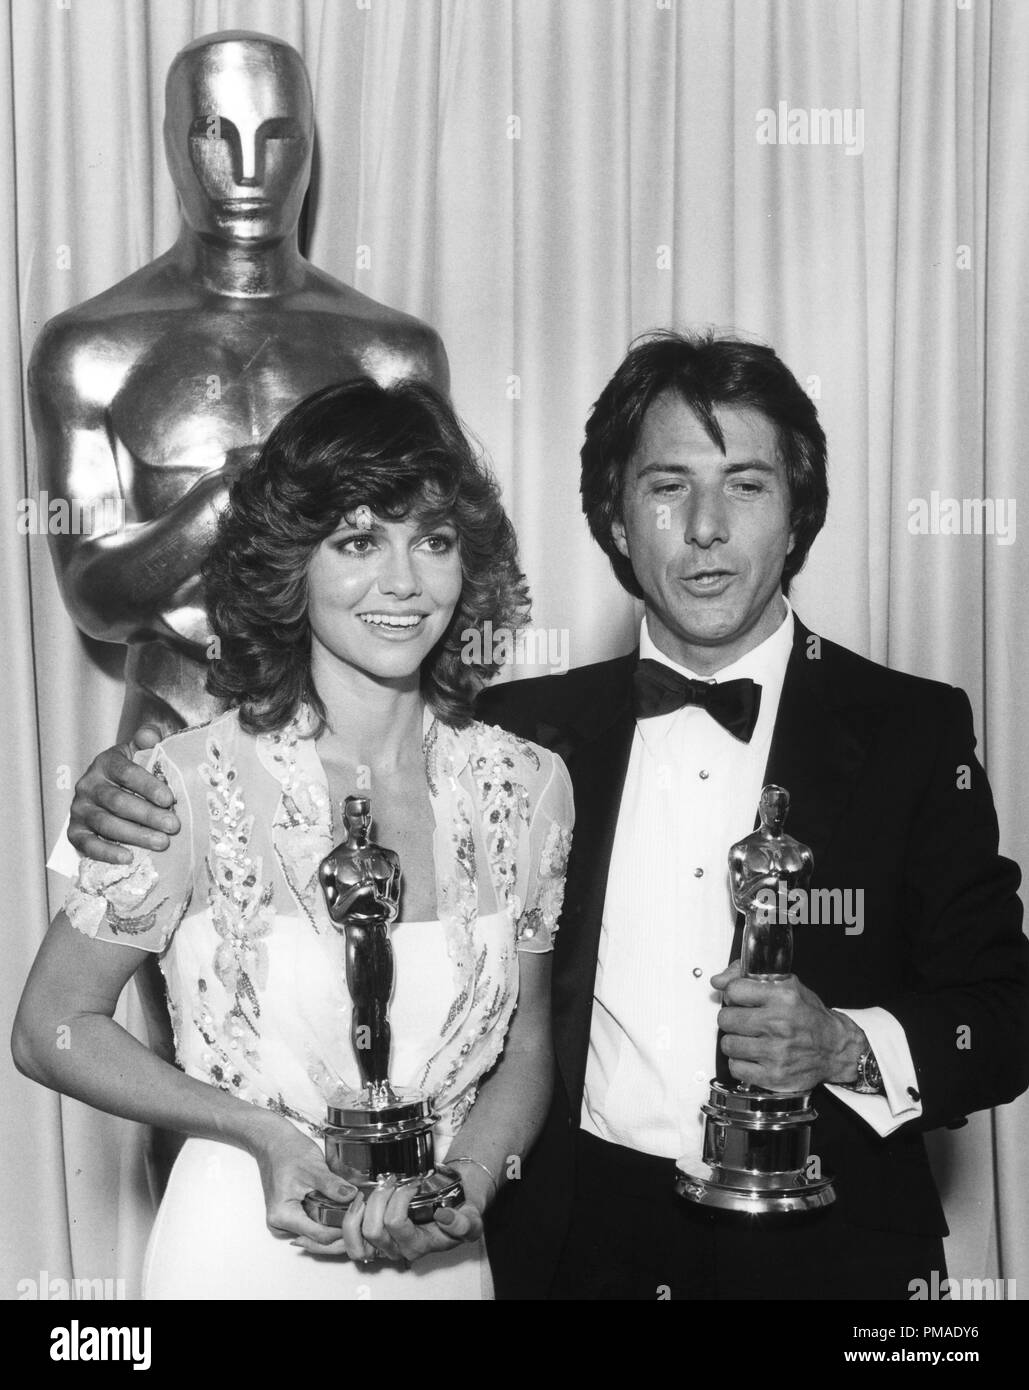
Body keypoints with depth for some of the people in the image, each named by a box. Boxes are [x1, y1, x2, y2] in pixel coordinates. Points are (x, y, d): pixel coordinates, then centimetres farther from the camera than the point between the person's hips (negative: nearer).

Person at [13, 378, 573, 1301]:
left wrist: (470, 1180, -12)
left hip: (440, 1258, 3)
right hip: (241, 1249, -2)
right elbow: (52, 1029, -6)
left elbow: (525, 1048, 5)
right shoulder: (192, 784, -15)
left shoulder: (527, 786, -6)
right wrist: (264, 1133, -16)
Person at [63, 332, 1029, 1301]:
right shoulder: (530, 730, 1)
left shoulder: (915, 730, -4)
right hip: (575, 1242, 1)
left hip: (818, 1251, -1)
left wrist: (846, 1047, -21)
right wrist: (133, 807, -10)